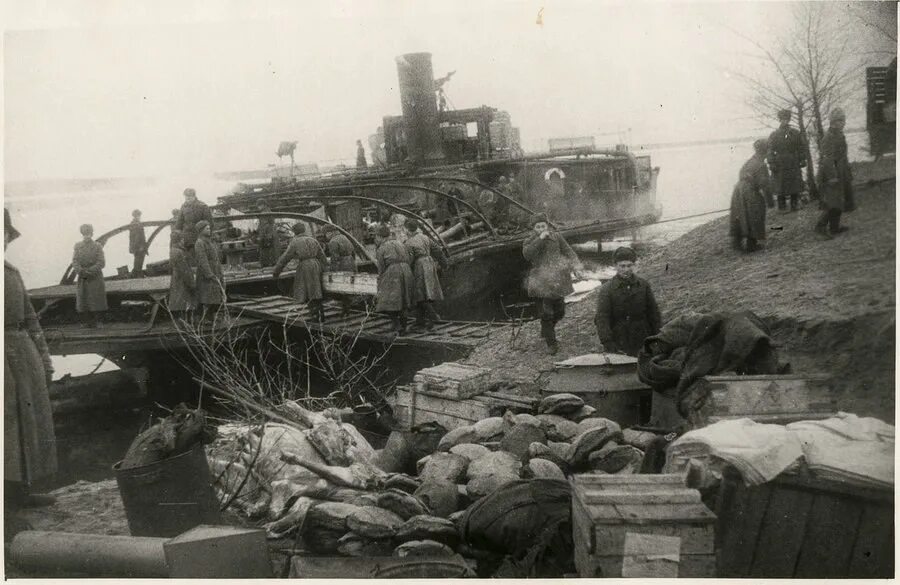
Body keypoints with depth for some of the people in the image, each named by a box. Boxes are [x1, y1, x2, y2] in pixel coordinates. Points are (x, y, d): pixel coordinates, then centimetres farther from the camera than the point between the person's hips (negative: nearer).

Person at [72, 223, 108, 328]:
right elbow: (74, 261, 1)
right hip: (82, 279, 3)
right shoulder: (78, 246, 8)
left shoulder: (97, 246, -2)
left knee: (95, 300, -3)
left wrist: (89, 271, -17)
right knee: (82, 301, 1)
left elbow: (101, 263, -8)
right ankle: (87, 322, 10)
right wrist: (80, 270, -17)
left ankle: (95, 321, 8)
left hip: (95, 277, -3)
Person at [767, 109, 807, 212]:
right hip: (780, 167, -2)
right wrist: (772, 163, -7)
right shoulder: (774, 135, 2)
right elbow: (770, 151, 1)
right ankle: (782, 207, 7)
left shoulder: (796, 133, 8)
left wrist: (802, 160, 4)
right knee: (781, 188, -1)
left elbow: (802, 146, 12)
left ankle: (794, 206, 16)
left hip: (794, 166, 2)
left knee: (795, 188, 4)